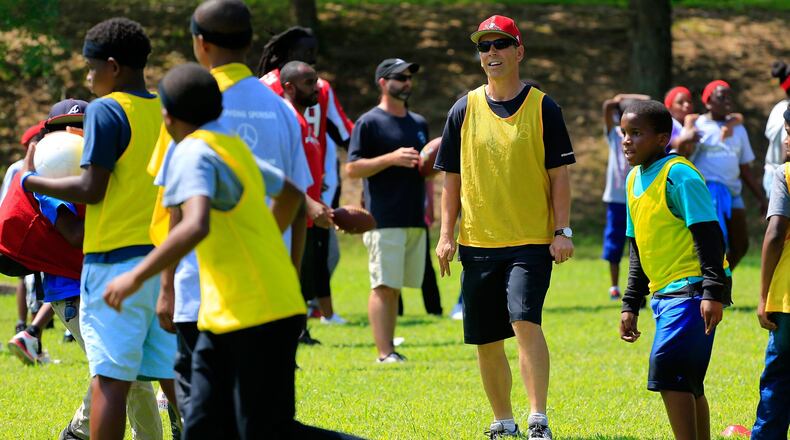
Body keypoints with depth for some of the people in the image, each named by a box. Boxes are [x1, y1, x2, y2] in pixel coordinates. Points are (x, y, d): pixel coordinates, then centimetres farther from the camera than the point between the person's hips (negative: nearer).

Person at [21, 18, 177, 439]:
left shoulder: (106, 111, -9)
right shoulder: (166, 112, 12)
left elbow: (91, 188, -13)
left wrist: (30, 180, -1)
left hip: (116, 259, -7)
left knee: (111, 378, -5)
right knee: (172, 375, 8)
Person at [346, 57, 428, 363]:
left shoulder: (419, 123, 19)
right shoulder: (369, 123, -3)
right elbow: (352, 168, -9)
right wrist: (392, 158, -19)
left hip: (415, 219, 7)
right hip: (384, 220, -7)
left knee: (397, 286, 7)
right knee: (384, 286, -11)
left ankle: (389, 348, 10)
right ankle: (384, 354, -16)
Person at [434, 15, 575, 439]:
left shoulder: (542, 107, 1)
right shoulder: (464, 110, 7)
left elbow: (559, 174, 1)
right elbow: (452, 178, 10)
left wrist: (562, 231, -6)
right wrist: (446, 235, 4)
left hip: (531, 241, -3)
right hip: (478, 242, 3)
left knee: (525, 321, -21)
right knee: (487, 341, 6)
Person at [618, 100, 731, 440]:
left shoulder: (678, 175, -12)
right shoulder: (635, 180, 14)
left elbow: (709, 235, -16)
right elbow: (638, 250, 22)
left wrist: (713, 292, -22)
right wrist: (631, 305, 20)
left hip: (691, 289, -9)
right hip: (664, 293, 9)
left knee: (667, 371, -17)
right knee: (687, 384, 10)